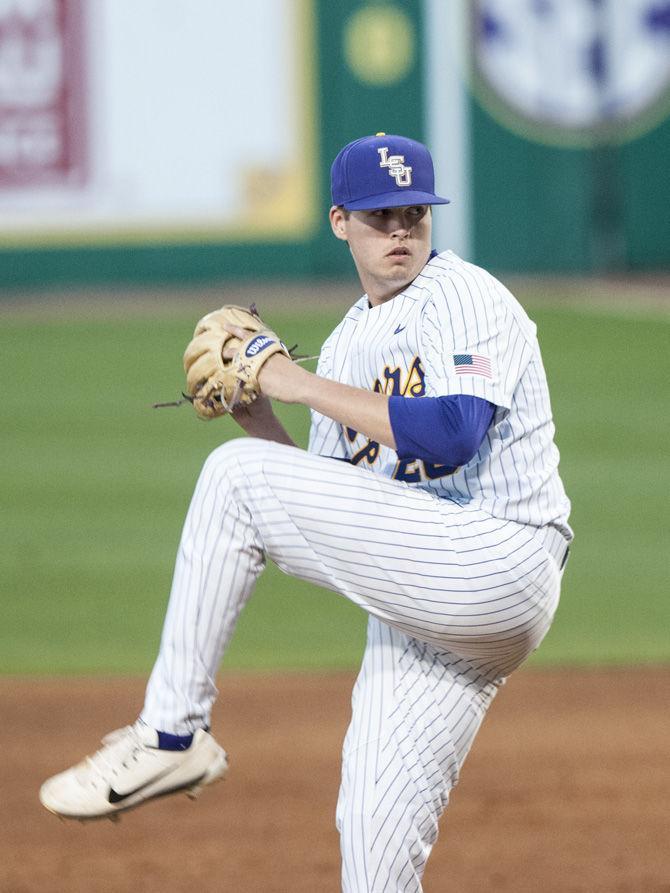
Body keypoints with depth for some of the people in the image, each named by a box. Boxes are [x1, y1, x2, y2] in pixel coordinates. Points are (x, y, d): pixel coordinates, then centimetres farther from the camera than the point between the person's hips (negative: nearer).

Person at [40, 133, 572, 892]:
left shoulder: (466, 301, -4)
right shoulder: (347, 342, 19)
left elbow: (452, 435, -22)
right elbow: (327, 519, 20)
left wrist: (309, 387, -14)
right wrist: (255, 416, 5)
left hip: (501, 565, -8)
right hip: (413, 602, 8)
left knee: (237, 475, -14)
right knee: (374, 828, 1)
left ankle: (170, 734, -10)